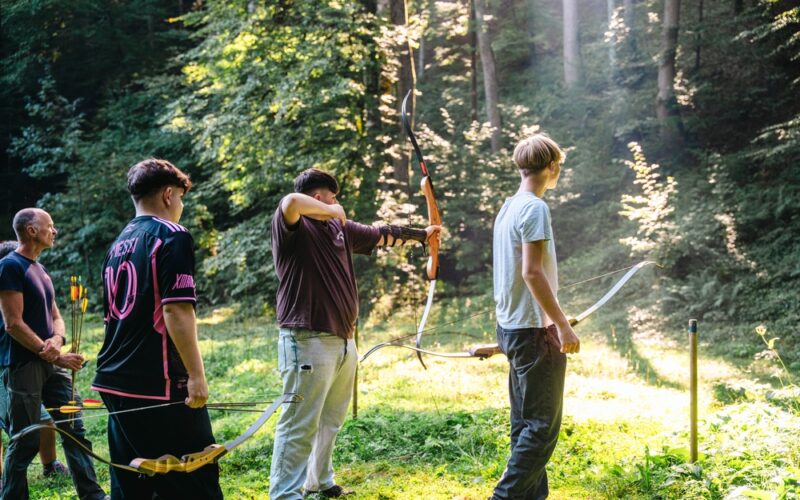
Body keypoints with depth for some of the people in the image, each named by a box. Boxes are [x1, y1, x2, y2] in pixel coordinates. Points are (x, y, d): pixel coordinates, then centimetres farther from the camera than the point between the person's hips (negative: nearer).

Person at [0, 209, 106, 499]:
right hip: (24, 365, -8)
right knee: (25, 442, -1)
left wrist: (57, 340, -7)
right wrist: (55, 356, -16)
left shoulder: (39, 269, 15)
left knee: (74, 429, 8)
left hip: (51, 364, 8)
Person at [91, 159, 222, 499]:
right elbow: (176, 311, -18)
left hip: (115, 382, 9)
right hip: (158, 386, -8)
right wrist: (197, 376, -16)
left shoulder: (119, 243, 16)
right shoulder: (171, 236, -9)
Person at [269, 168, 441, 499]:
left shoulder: (340, 228, 15)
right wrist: (331, 211, -16)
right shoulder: (293, 228, -10)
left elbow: (380, 235, 28)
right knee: (300, 425, -7)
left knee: (330, 421, 18)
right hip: (308, 343, -9)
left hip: (343, 342, 9)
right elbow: (291, 202, -32)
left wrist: (422, 234, 38)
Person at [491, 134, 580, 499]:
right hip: (535, 329, -10)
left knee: (524, 423, 12)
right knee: (543, 426, -6)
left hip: (511, 328, 10)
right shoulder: (535, 208, -14)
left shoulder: (508, 208, 13)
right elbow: (531, 272, -21)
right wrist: (563, 325, -19)